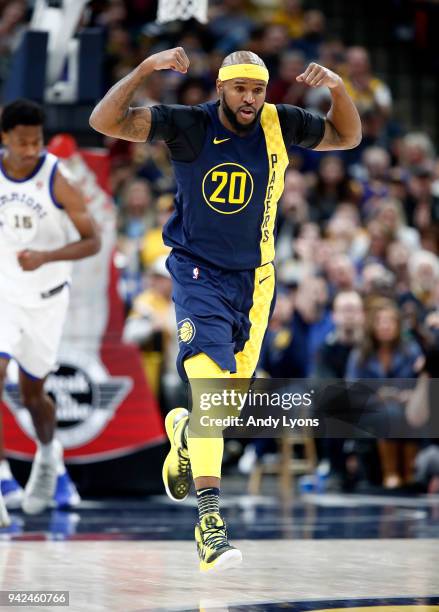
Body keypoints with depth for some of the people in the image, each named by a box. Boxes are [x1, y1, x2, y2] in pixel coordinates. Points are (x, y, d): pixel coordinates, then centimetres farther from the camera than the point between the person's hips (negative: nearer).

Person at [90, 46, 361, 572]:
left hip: (254, 280, 4)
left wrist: (337, 88, -9)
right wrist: (146, 68, -29)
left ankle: (184, 430, 51)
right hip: (198, 273, -4)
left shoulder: (278, 125, -2)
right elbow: (104, 121, -18)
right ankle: (209, 521, -29)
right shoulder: (188, 126, -11)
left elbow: (347, 137, 9)